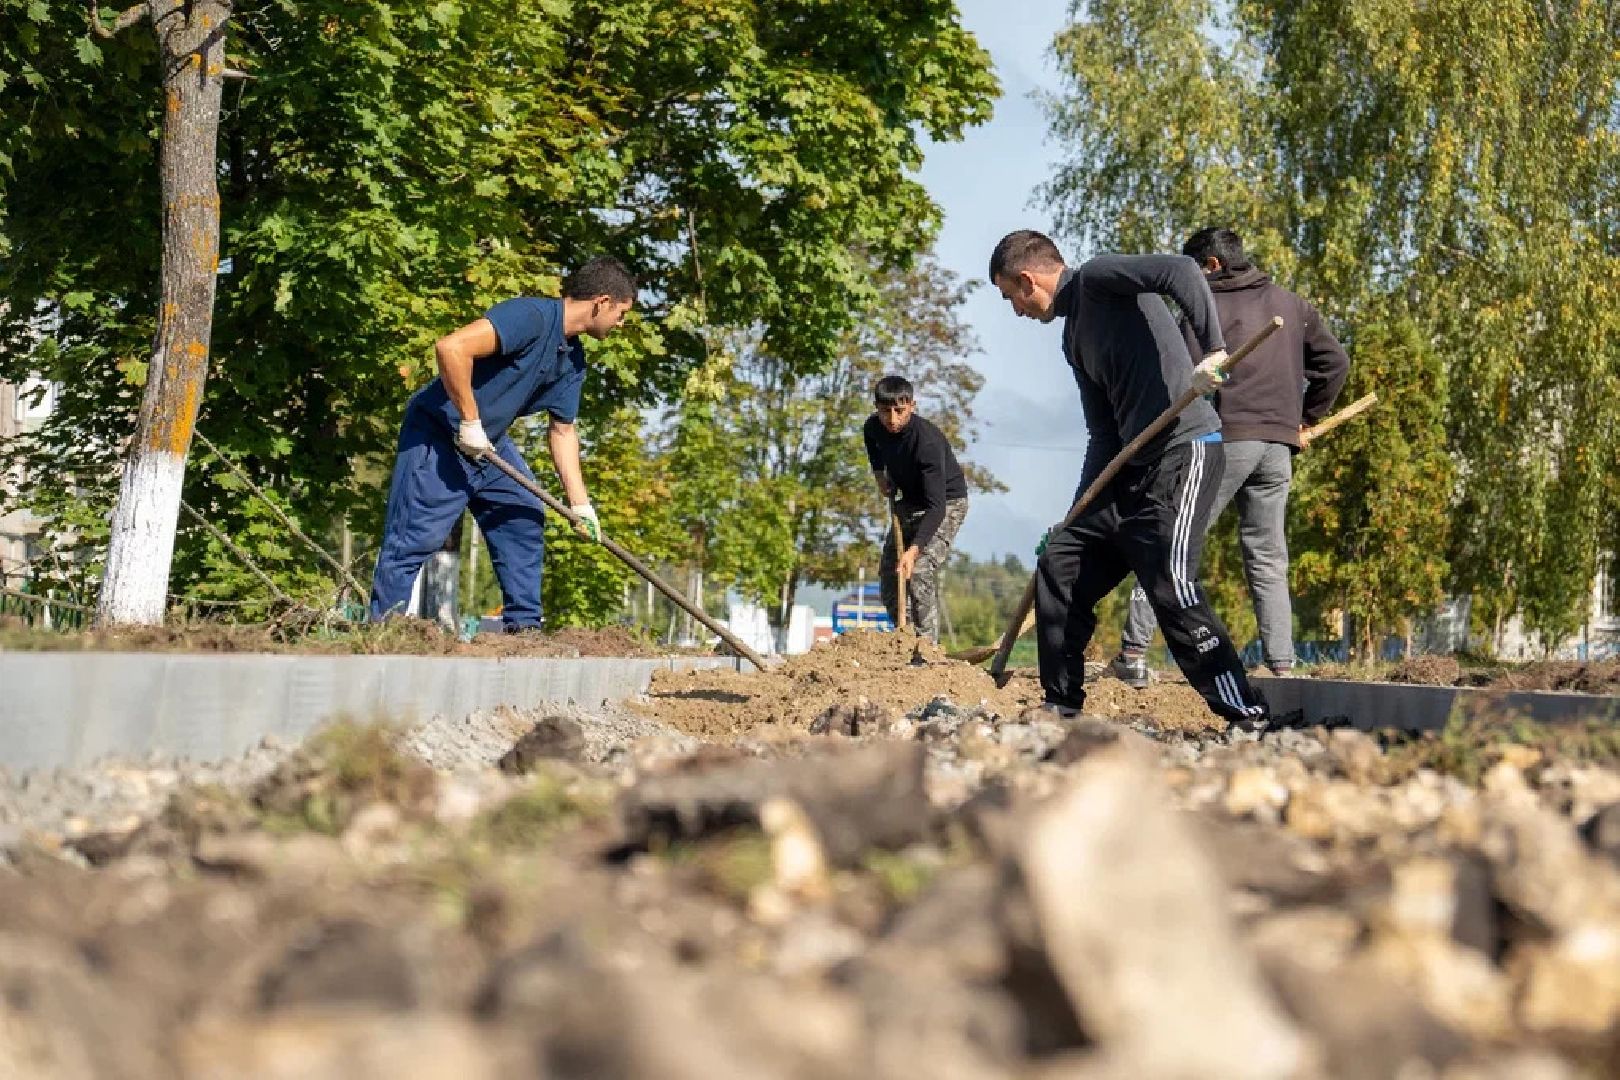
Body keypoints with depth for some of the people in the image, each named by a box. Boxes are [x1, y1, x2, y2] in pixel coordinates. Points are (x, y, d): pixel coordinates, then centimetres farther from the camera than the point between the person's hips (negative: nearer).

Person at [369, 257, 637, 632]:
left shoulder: (573, 360, 6)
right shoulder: (531, 316, -24)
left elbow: (563, 431, 14)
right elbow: (452, 348, -35)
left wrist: (580, 503, 9)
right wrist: (470, 421, -28)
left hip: (489, 442, 10)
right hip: (438, 433, -10)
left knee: (525, 519, 10)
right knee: (413, 539, -10)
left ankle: (523, 627, 15)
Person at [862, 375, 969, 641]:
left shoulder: (927, 441, -35)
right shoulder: (873, 427, -14)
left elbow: (936, 506, -40)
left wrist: (914, 549, -50)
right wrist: (880, 474, 5)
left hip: (946, 502, -7)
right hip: (910, 501, 7)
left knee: (921, 570, -24)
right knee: (888, 571, 4)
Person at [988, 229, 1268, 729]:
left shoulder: (1098, 277, -4)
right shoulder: (1075, 336, 22)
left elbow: (1181, 270, -22)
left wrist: (1212, 350, -32)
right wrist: (1077, 516, 16)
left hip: (1184, 450, -10)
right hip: (1132, 468, 10)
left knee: (1169, 585, -18)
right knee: (1059, 564, 9)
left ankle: (1249, 719, -14)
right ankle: (1060, 707, 17)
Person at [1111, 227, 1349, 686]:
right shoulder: (1293, 305, 15)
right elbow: (1336, 362, 14)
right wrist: (1306, 417, 21)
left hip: (1224, 437, -5)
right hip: (1278, 446, 5)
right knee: (1268, 560, 10)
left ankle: (1133, 652, -5)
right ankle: (1282, 668, 2)